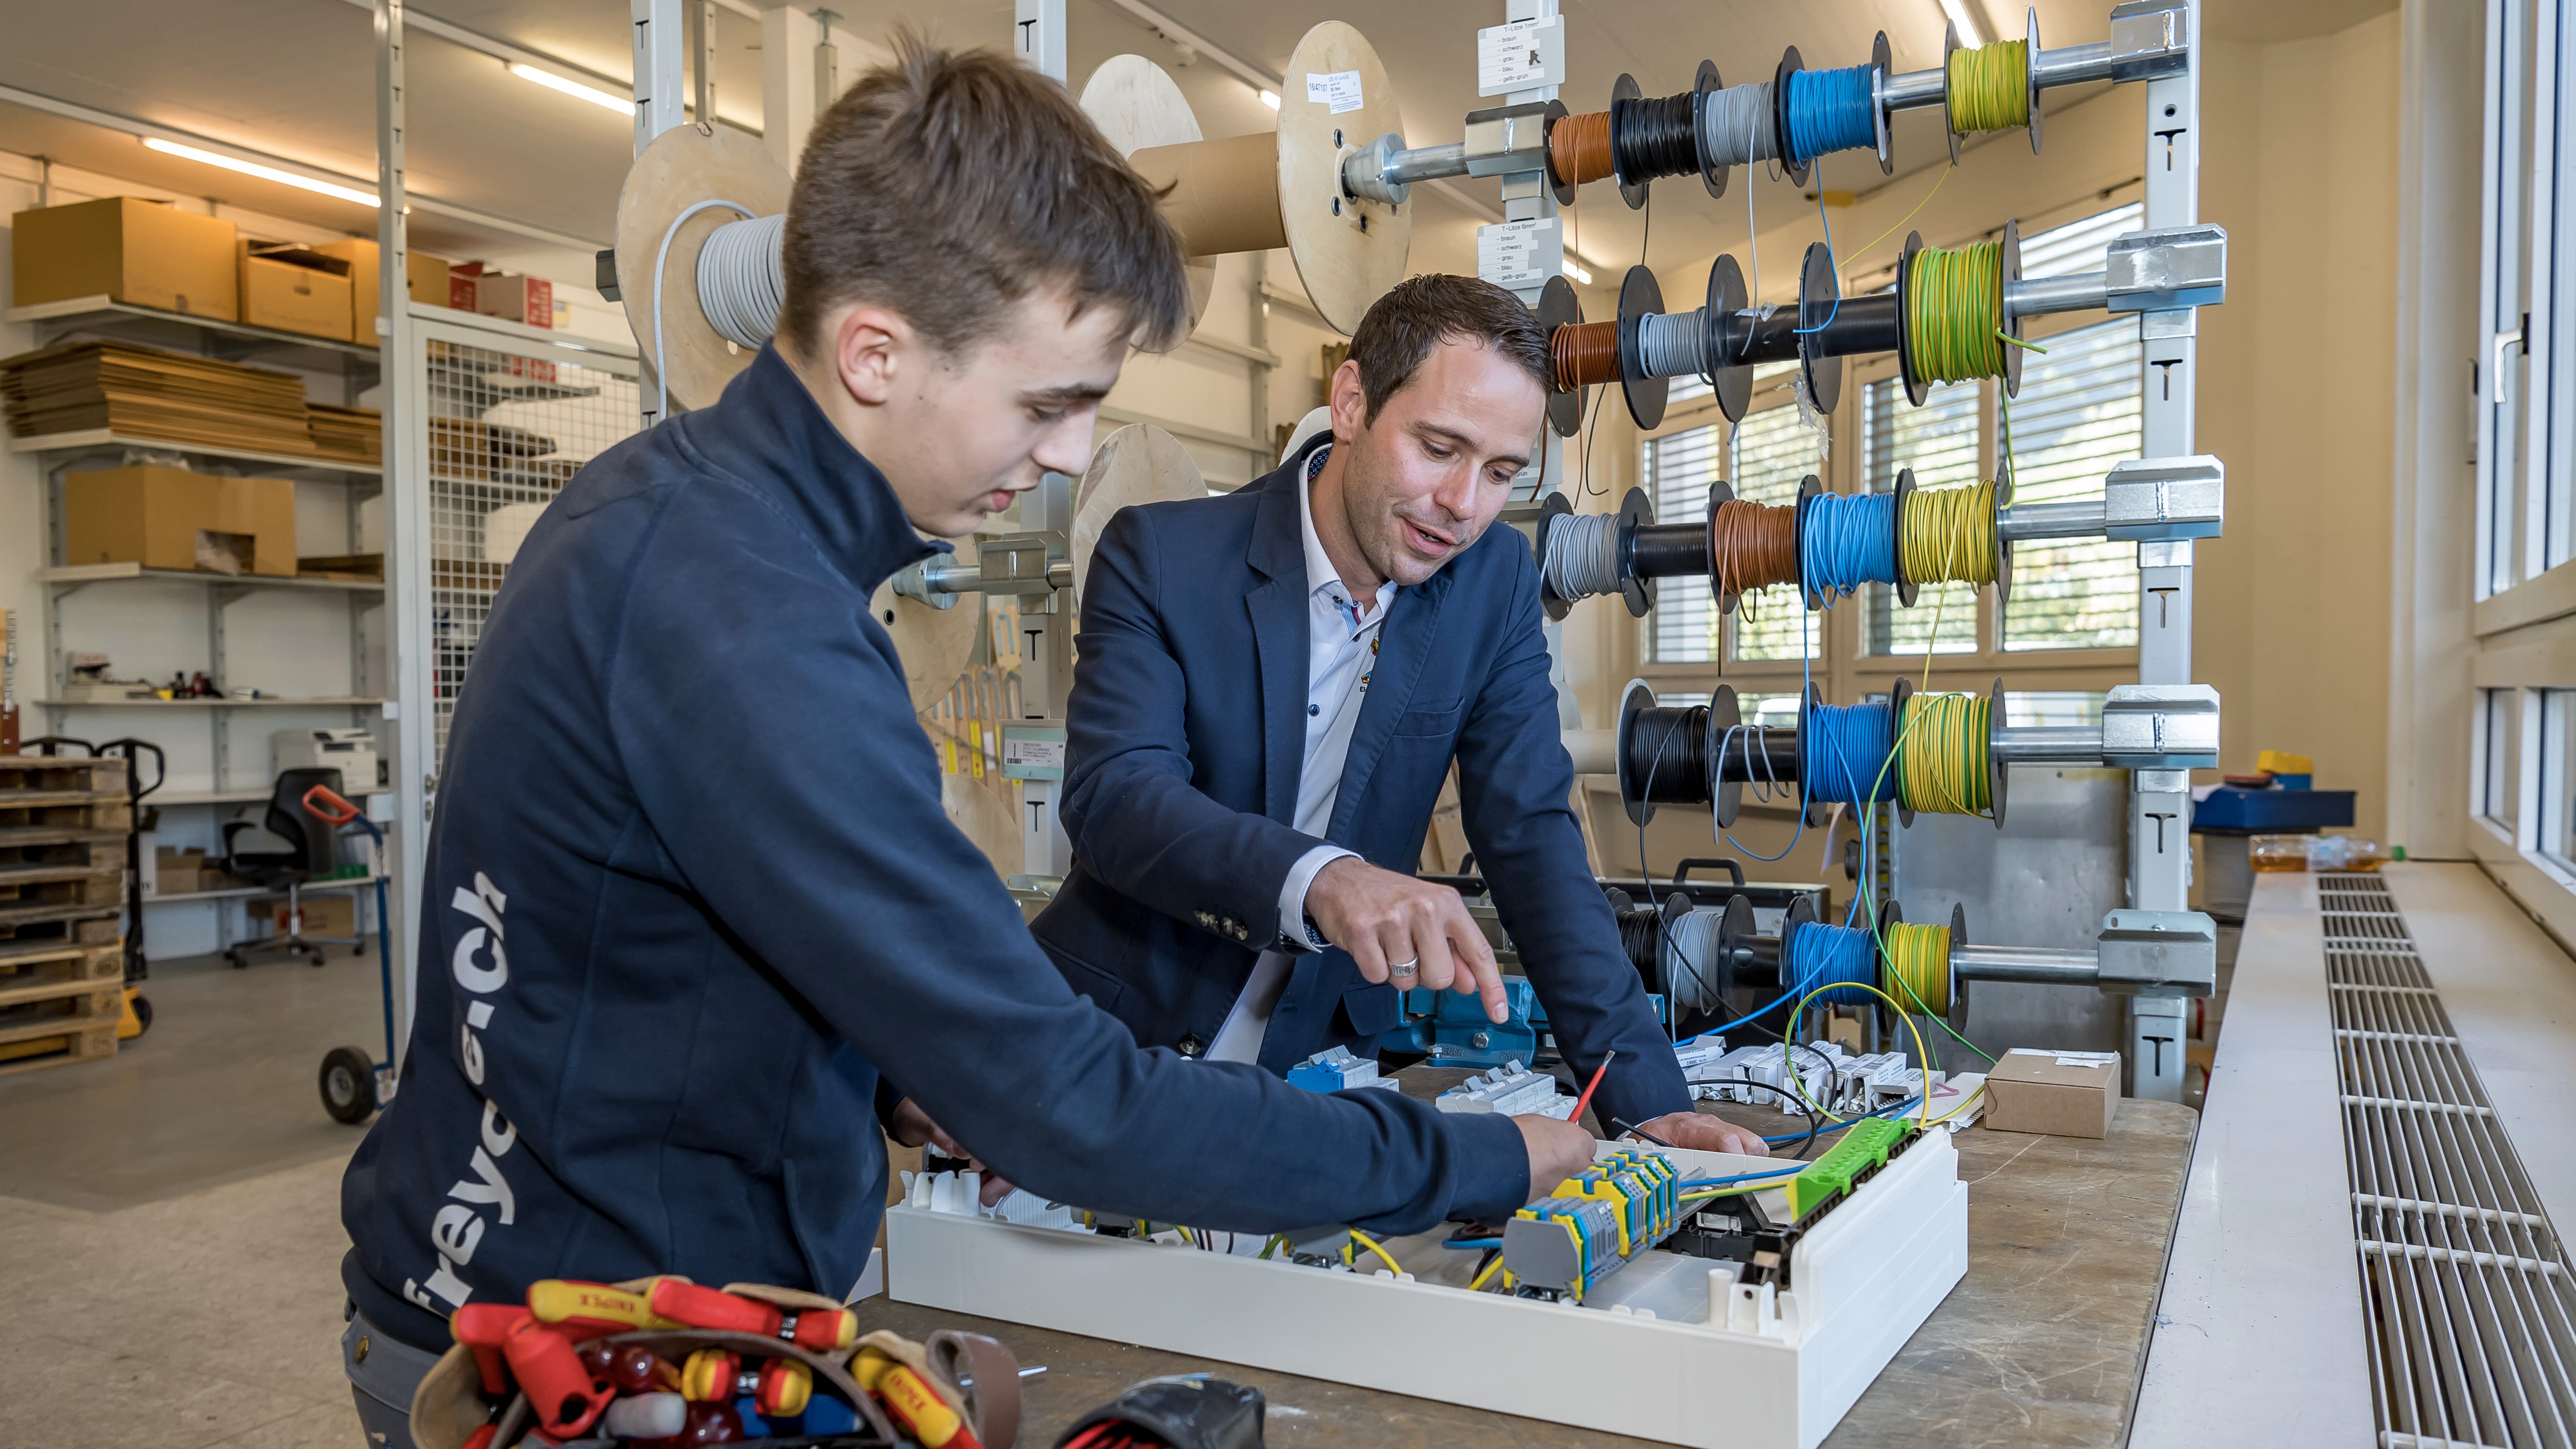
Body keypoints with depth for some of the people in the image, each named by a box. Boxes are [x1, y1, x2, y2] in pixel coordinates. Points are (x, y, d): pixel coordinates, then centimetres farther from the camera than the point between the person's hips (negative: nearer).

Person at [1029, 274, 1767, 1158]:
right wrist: (1319, 877, -39)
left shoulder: (1495, 584, 0)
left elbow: (1532, 838, -3)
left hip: (1317, 1061, 2)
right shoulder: (1160, 555, -10)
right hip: (1117, 1044, -2)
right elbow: (1112, 794, -21)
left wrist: (1651, 1103, -12)